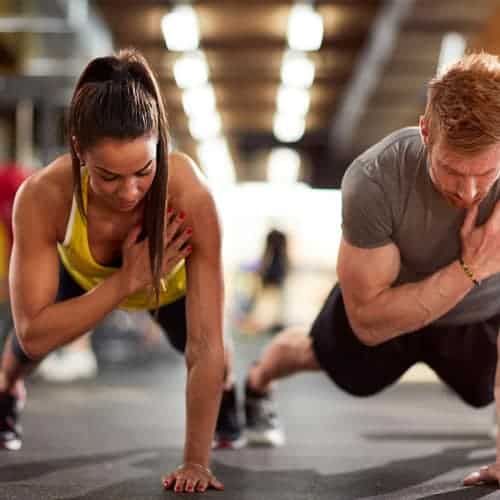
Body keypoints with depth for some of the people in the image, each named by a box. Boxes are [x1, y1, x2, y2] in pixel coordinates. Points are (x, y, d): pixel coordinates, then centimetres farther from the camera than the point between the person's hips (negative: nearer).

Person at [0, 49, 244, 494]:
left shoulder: (191, 196, -46)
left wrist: (196, 462, -40)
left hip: (171, 279, 0)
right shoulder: (43, 197, -44)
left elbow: (205, 345, -41)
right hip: (84, 274, 1)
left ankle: (226, 399, 45)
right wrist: (125, 281, -49)